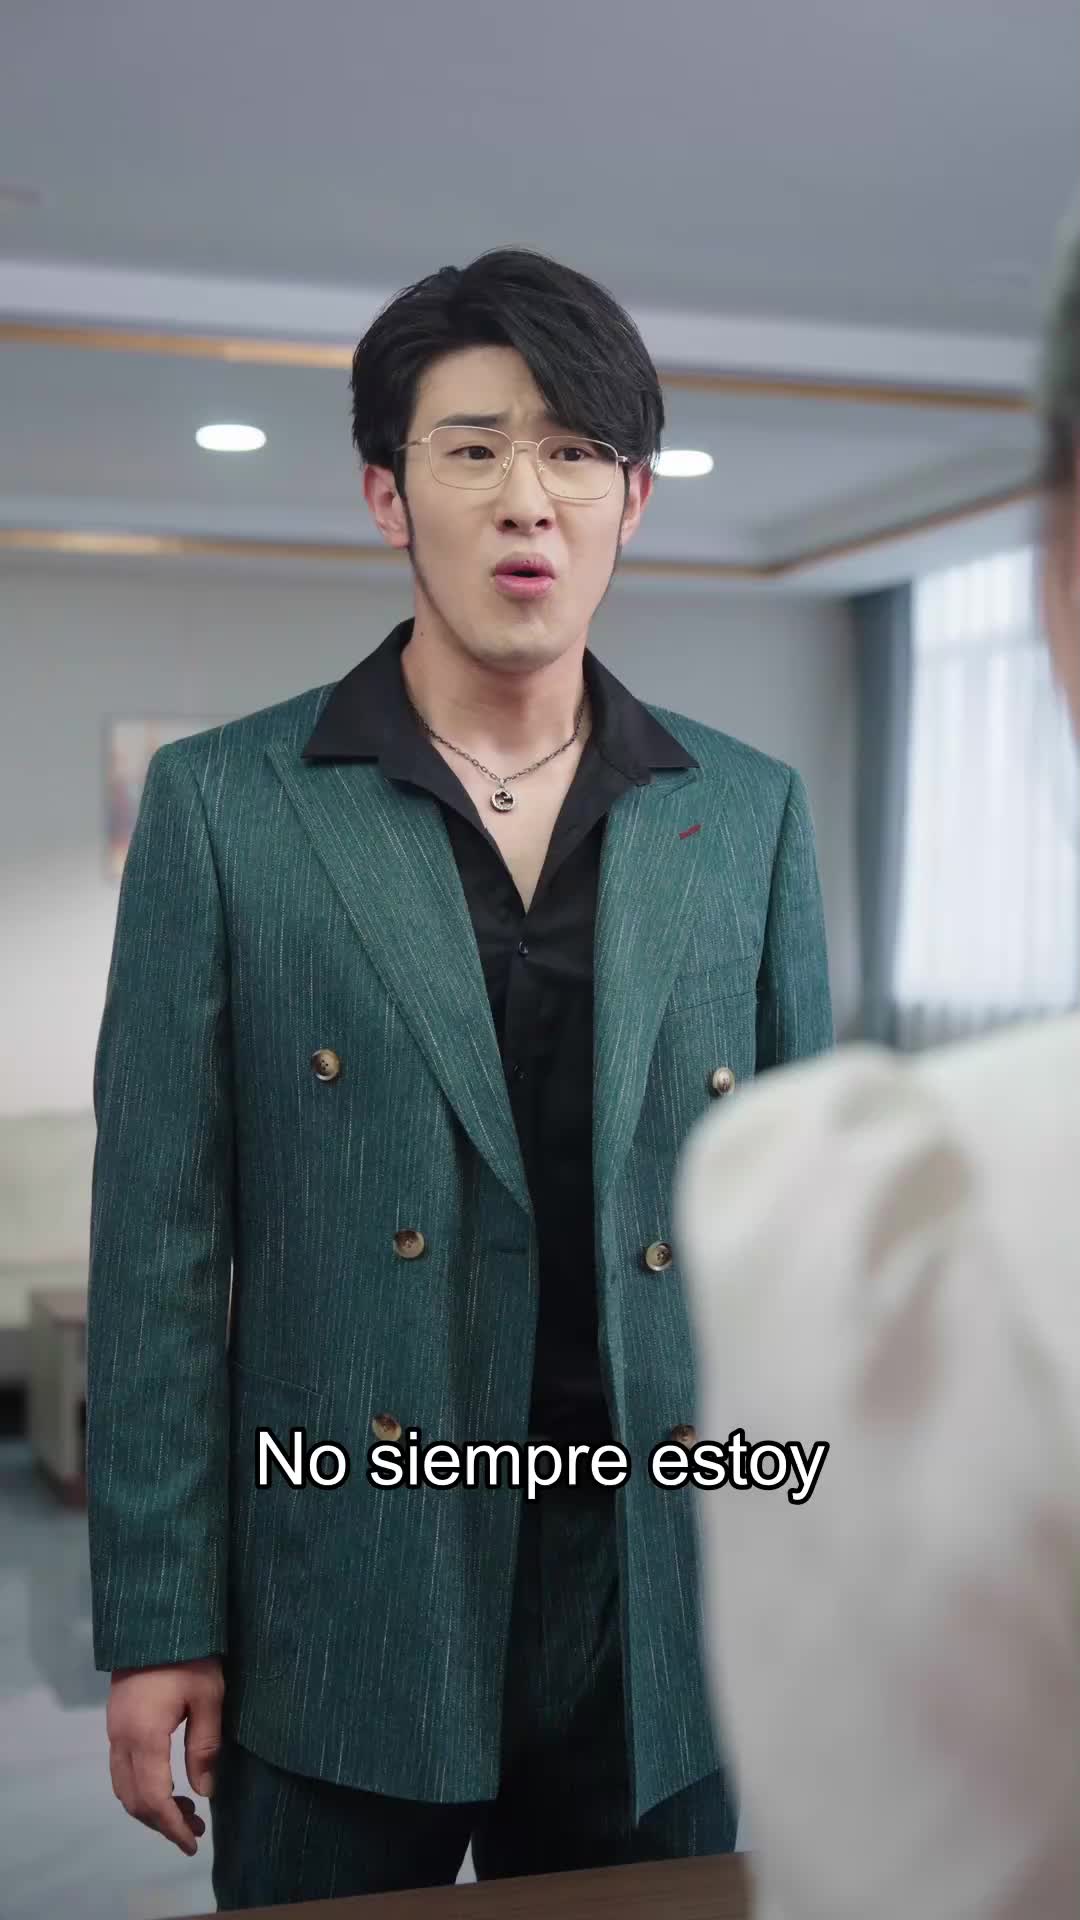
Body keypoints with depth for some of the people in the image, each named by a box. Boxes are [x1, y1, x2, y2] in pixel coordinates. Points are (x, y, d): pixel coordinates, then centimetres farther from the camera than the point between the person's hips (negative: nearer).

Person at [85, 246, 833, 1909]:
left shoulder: (749, 814, 4)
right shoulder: (223, 804, -3)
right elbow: (161, 1240, -4)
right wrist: (157, 1626, -6)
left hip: (661, 1622, 2)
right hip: (342, 1634, -2)